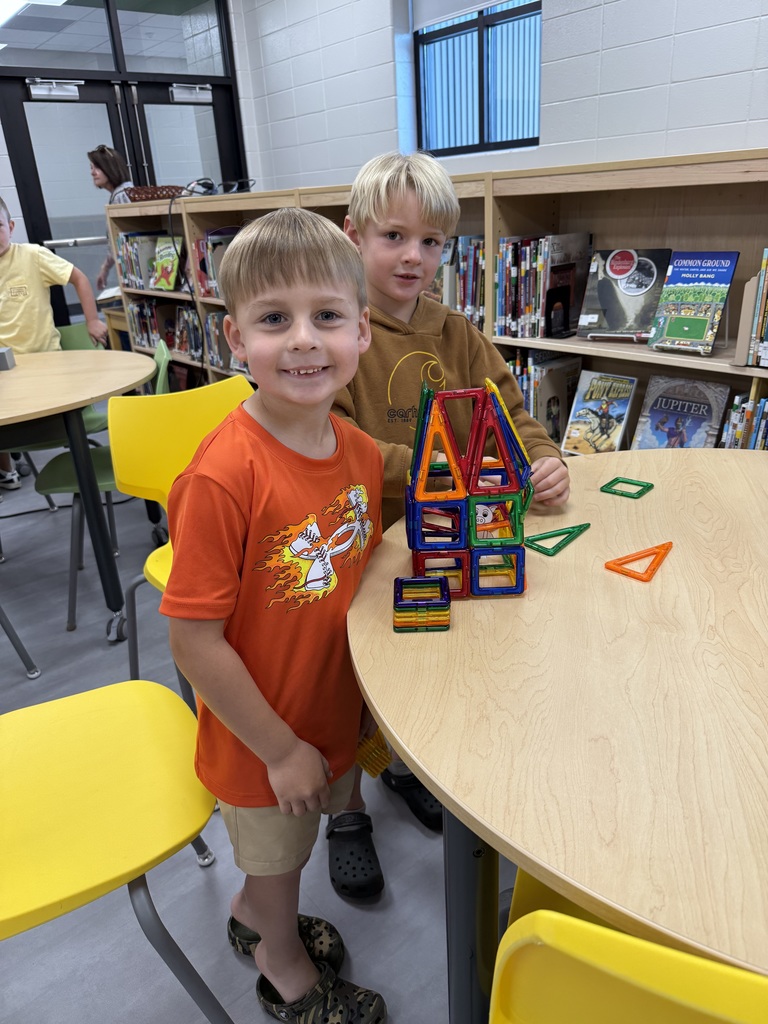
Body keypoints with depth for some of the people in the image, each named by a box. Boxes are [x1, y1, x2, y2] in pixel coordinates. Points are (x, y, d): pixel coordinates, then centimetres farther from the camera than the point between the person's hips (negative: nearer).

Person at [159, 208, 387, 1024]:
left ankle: (253, 916, 64)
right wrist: (282, 750, -17)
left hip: (333, 711, 6)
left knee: (281, 849, 31)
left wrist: (371, 696, 3)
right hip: (262, 739, -5)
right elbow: (194, 642, -26)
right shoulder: (223, 476, -32)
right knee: (279, 857, 23)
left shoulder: (360, 451, -10)